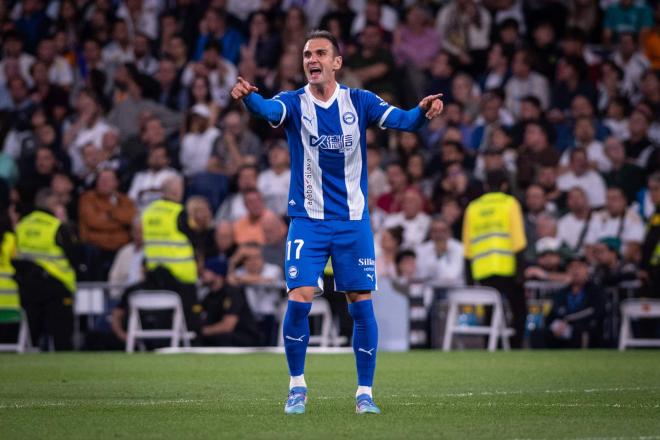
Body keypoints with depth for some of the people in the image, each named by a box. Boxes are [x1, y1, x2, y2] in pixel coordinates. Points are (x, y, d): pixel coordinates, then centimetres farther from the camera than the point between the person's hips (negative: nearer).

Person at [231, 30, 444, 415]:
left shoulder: (358, 102, 0)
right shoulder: (295, 103, -3)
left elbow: (399, 120, -15)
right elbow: (269, 109, -25)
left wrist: (423, 112, -38)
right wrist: (248, 97, -49)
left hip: (353, 221, 1)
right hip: (308, 221, -1)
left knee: (362, 305, -1)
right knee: (299, 300, -11)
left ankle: (365, 393, 11)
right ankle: (297, 386, 7)